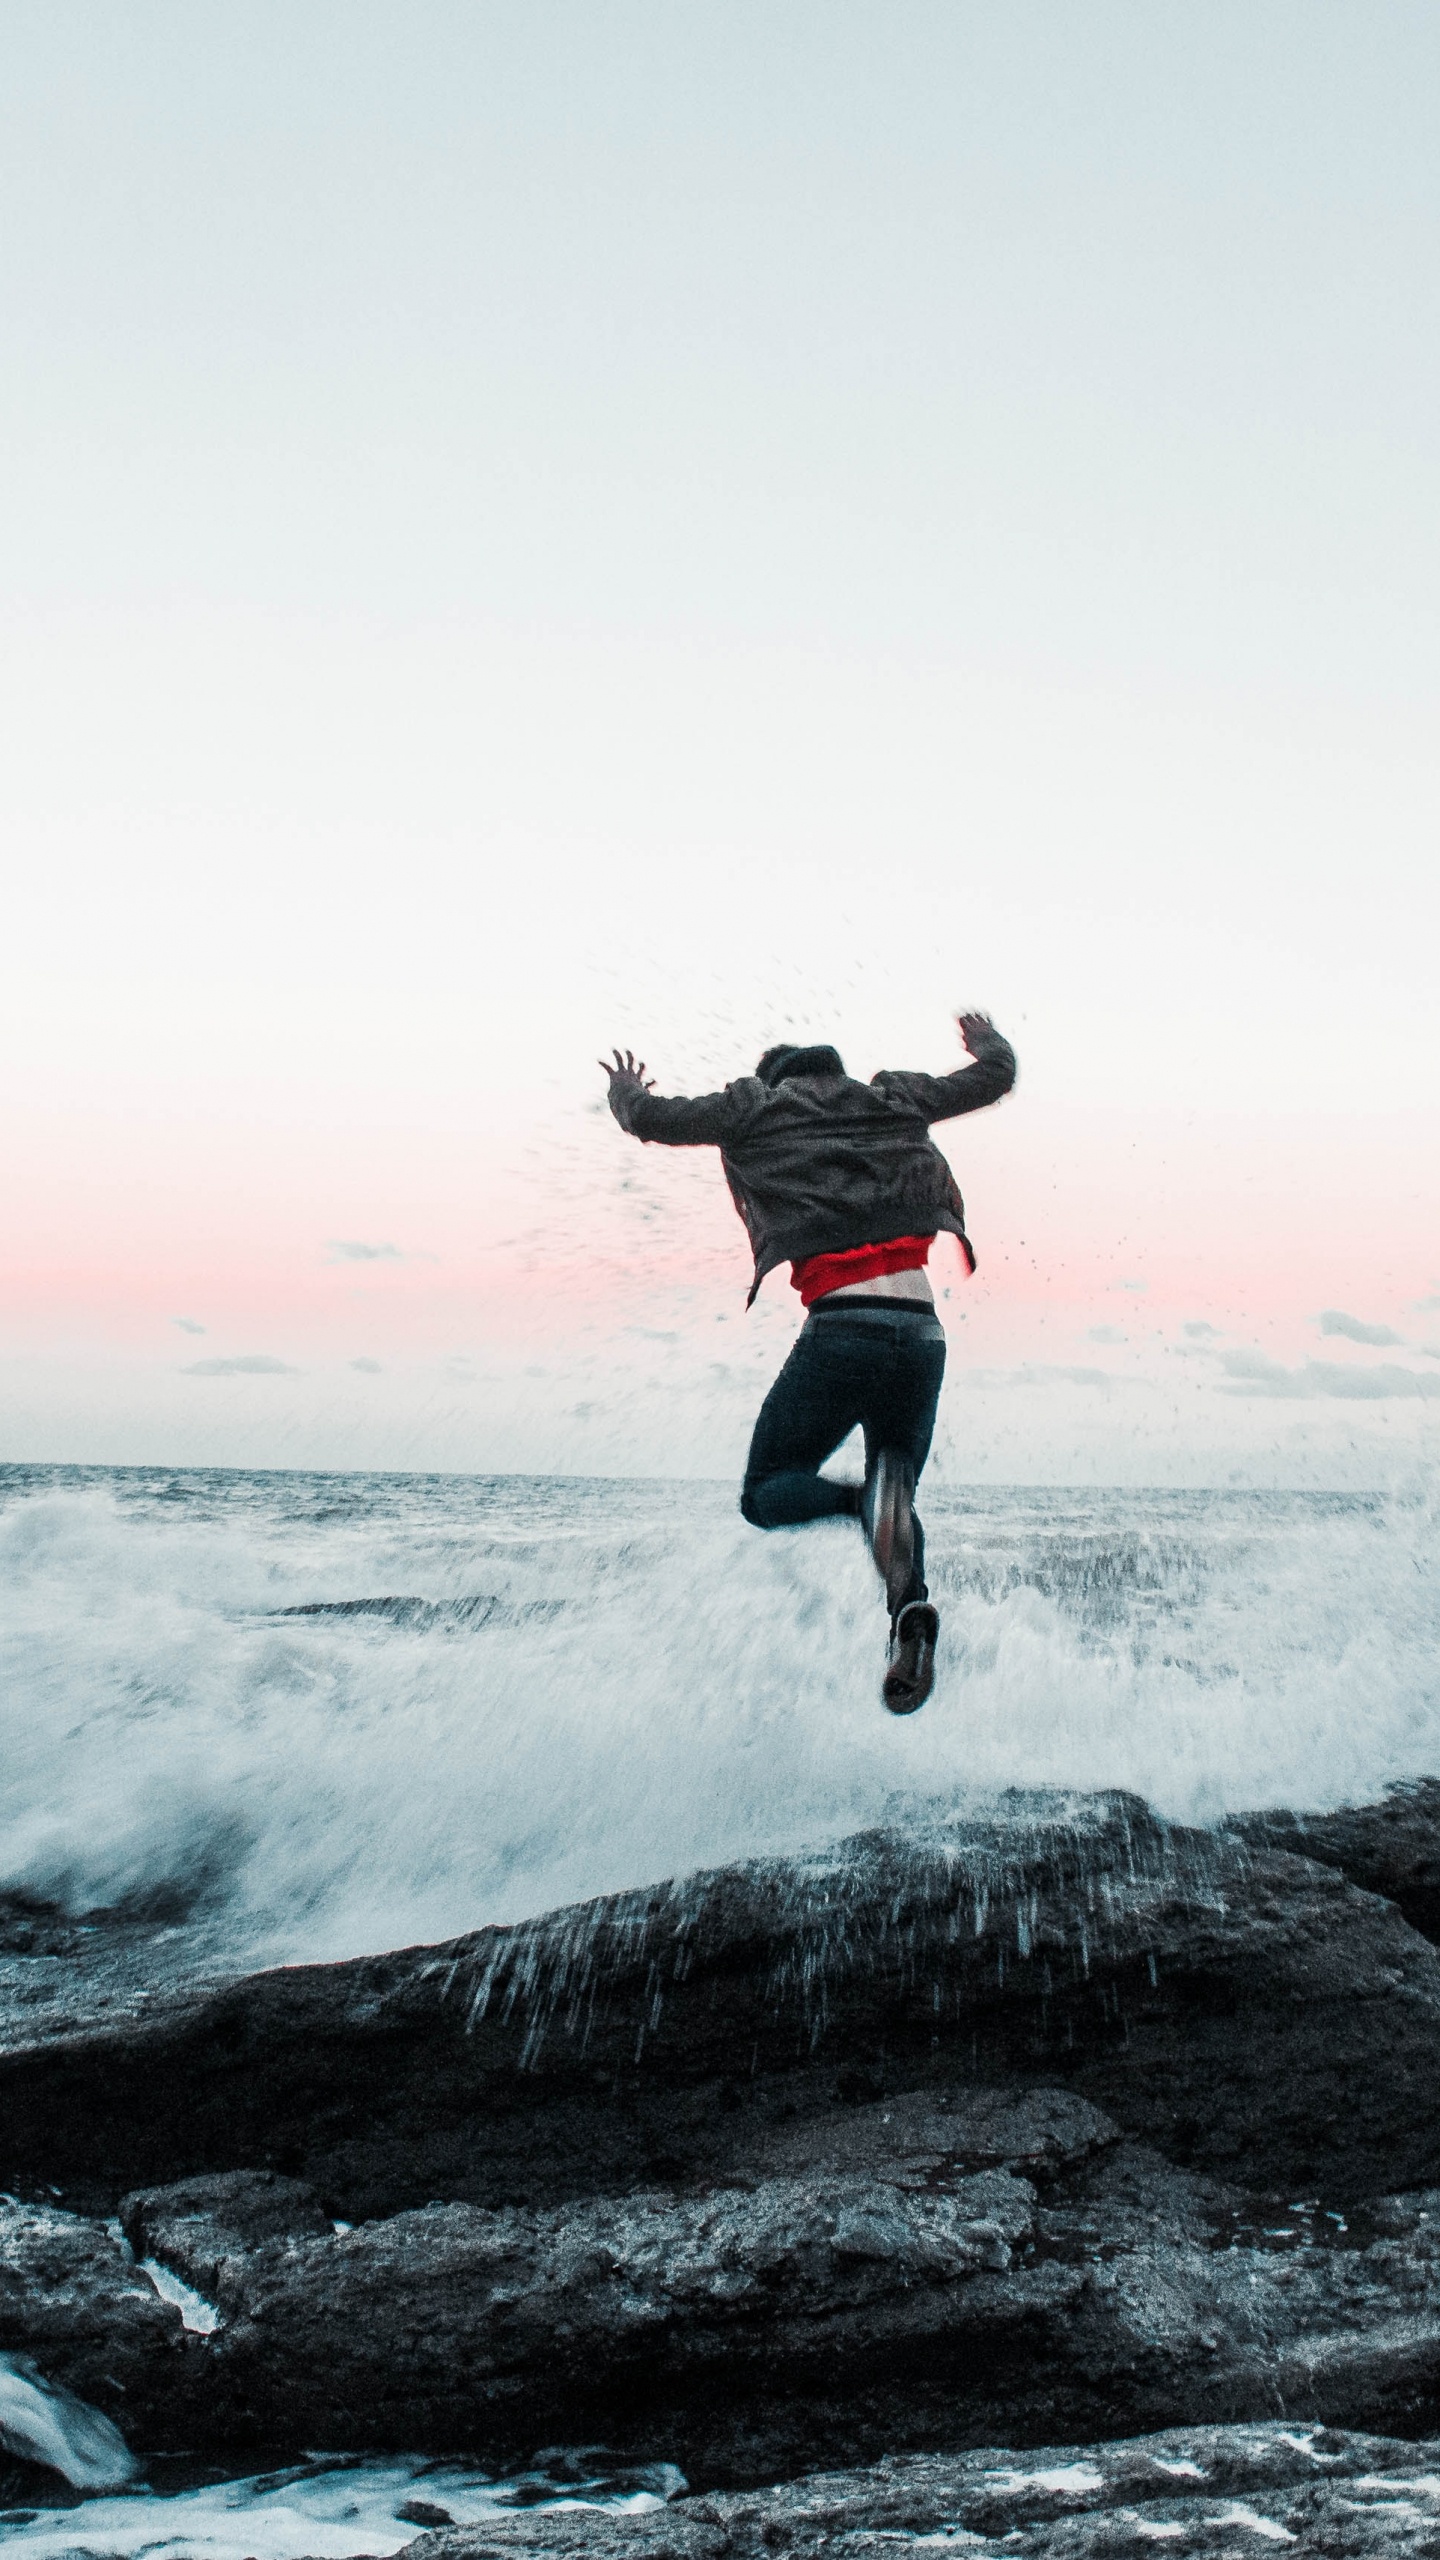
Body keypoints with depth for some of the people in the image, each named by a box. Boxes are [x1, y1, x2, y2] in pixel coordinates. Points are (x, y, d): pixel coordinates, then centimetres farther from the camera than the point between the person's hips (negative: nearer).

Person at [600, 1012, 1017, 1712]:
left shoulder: (757, 1107, 13)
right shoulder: (894, 1099, 21)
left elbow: (653, 1117, 20)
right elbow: (995, 1076, 32)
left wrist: (628, 1096, 43)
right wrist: (990, 1042, 55)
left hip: (840, 1329, -3)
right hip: (923, 1334, 4)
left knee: (766, 1493, 9)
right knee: (896, 1495, 16)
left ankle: (866, 1500, -26)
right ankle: (910, 1609, -17)